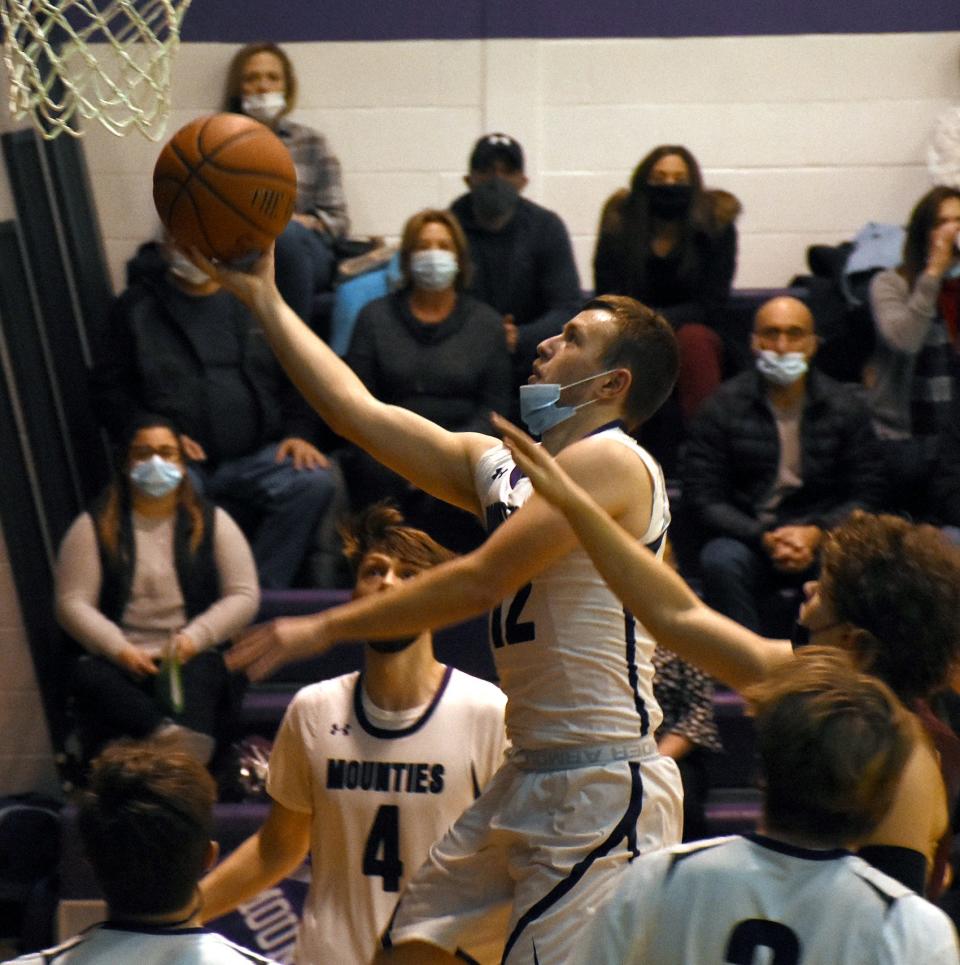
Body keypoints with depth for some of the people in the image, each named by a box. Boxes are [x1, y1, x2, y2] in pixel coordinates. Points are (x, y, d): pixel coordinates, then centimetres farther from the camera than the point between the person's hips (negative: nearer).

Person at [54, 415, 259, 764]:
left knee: (201, 673, -36)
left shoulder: (212, 523, 15)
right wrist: (119, 649, -13)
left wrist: (194, 637, -10)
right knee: (90, 677, -35)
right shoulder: (94, 527, 13)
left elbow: (244, 596, 7)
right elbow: (72, 603, 3)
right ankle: (175, 736, -56)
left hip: (191, 659, 0)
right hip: (120, 662, 0)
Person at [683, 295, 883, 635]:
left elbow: (865, 496, 4)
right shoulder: (723, 406, 1)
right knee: (720, 562, -35)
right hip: (747, 537, -1)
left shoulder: (845, 407, 5)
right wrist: (764, 539, -17)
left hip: (822, 538, 1)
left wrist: (815, 534, -15)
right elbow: (704, 499, -2)